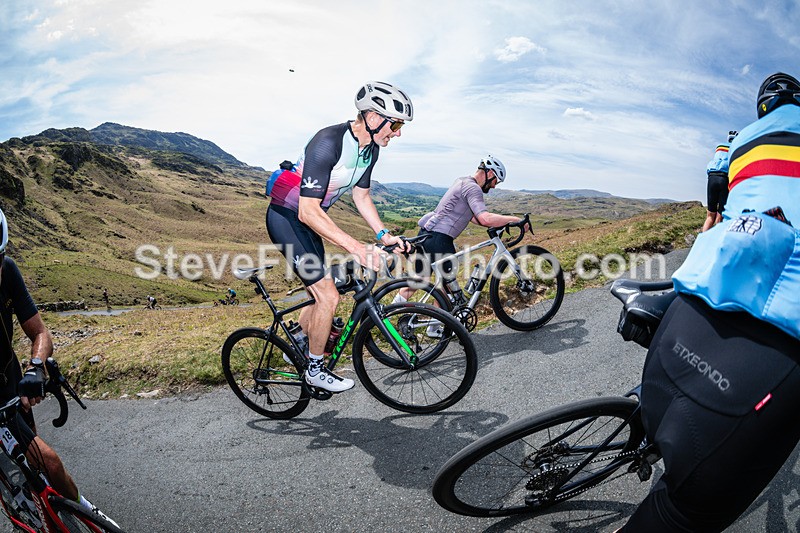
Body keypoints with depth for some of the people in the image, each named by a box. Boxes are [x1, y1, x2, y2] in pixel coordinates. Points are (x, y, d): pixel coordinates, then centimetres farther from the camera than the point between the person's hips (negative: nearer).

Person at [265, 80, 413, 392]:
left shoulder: (370, 148, -3)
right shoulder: (328, 143, -30)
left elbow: (361, 195, 9)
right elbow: (309, 211, -34)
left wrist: (383, 234, -3)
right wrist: (357, 248, -39)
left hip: (309, 219, 9)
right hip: (286, 217, -9)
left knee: (320, 296, 15)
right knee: (328, 296, -12)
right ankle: (314, 370, 9)